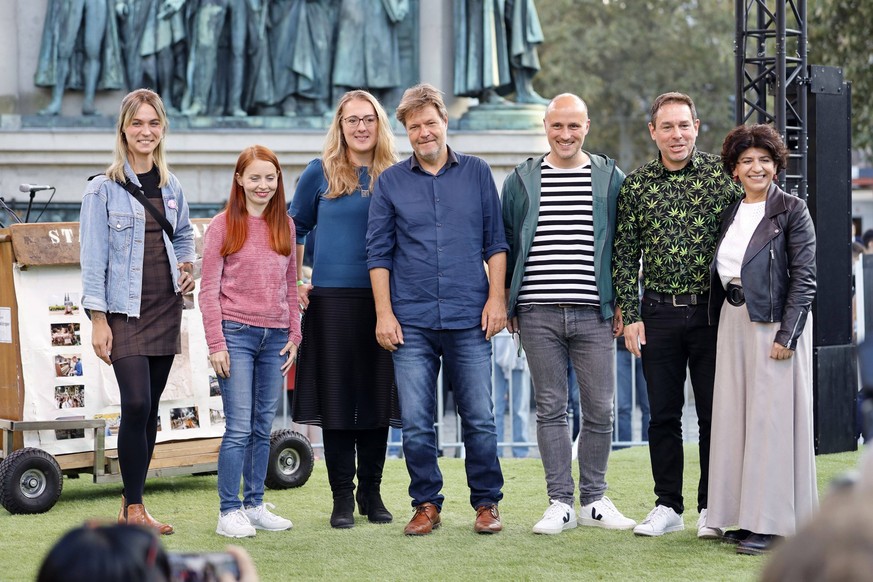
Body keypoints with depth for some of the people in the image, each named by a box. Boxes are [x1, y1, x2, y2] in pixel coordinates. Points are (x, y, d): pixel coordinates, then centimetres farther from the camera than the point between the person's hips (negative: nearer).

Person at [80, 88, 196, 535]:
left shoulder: (171, 187, 11)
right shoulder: (104, 189, -4)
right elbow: (93, 256, -6)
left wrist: (187, 265, 6)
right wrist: (97, 319, -11)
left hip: (165, 308, 5)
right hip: (124, 310, -5)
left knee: (150, 409, 6)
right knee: (136, 404, -15)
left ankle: (132, 506, 13)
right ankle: (134, 508, -6)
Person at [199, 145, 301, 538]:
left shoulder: (285, 226, 11)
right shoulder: (223, 226, -2)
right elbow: (208, 291, -4)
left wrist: (293, 336, 9)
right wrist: (216, 343, -9)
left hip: (275, 338, 4)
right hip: (237, 334, -4)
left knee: (263, 428, 8)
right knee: (239, 427, -7)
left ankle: (255, 505, 17)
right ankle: (229, 512, -2)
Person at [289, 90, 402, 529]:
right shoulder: (321, 173, 4)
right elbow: (294, 229, 12)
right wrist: (293, 283, 5)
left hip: (384, 299, 2)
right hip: (332, 299, -1)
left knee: (377, 397, 5)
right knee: (336, 398, -1)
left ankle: (372, 493, 15)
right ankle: (342, 498, 6)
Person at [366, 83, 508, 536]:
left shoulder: (477, 174, 8)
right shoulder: (391, 182, 8)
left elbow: (495, 242, 9)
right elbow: (378, 252, 7)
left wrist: (497, 297, -1)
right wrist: (384, 313, 0)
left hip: (469, 319, 0)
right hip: (412, 321, 0)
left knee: (479, 419, 1)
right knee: (416, 423, 0)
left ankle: (486, 503, 13)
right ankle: (426, 504, 12)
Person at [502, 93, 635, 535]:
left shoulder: (610, 179, 7)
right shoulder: (521, 181, 8)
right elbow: (505, 244, 13)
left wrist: (621, 302, 4)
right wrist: (507, 302, 8)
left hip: (593, 314, 0)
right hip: (538, 314, 0)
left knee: (599, 410, 2)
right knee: (550, 409, 3)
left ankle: (594, 500, 14)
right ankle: (560, 503, 9)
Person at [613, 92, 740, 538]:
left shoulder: (723, 175, -1)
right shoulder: (635, 185, 4)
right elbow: (624, 255, 5)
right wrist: (630, 315, -1)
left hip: (712, 311, -2)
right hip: (659, 312, 2)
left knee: (714, 413, 3)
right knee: (662, 414, 7)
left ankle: (712, 509, 13)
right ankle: (668, 506, 17)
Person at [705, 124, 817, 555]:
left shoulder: (791, 211, -5)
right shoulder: (731, 213, 13)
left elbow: (804, 277, -10)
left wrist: (788, 334, -16)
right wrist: (723, 323, 7)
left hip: (775, 323, -7)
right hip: (733, 322, 7)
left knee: (770, 417, -6)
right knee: (735, 417, 7)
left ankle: (771, 521, -2)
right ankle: (746, 515, 13)